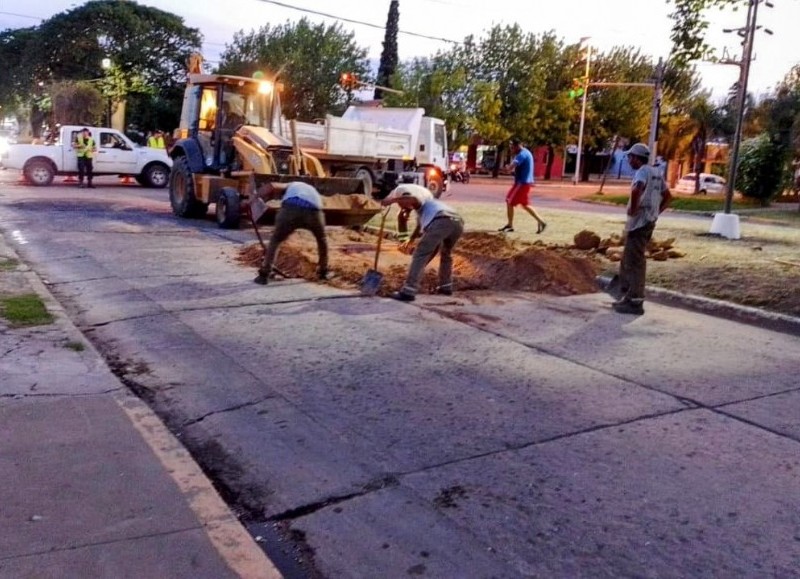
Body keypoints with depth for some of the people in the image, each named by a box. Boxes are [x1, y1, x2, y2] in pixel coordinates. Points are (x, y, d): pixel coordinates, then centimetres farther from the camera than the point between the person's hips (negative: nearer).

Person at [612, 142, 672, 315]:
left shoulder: (643, 171, -13)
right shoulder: (656, 173, 16)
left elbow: (636, 190, -34)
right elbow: (668, 197, 23)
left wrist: (633, 209, -21)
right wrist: (656, 212, 17)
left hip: (639, 222, -10)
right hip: (648, 221, 10)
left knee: (635, 262, -6)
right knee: (628, 260, 18)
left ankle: (635, 302, -4)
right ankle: (627, 296, 24)